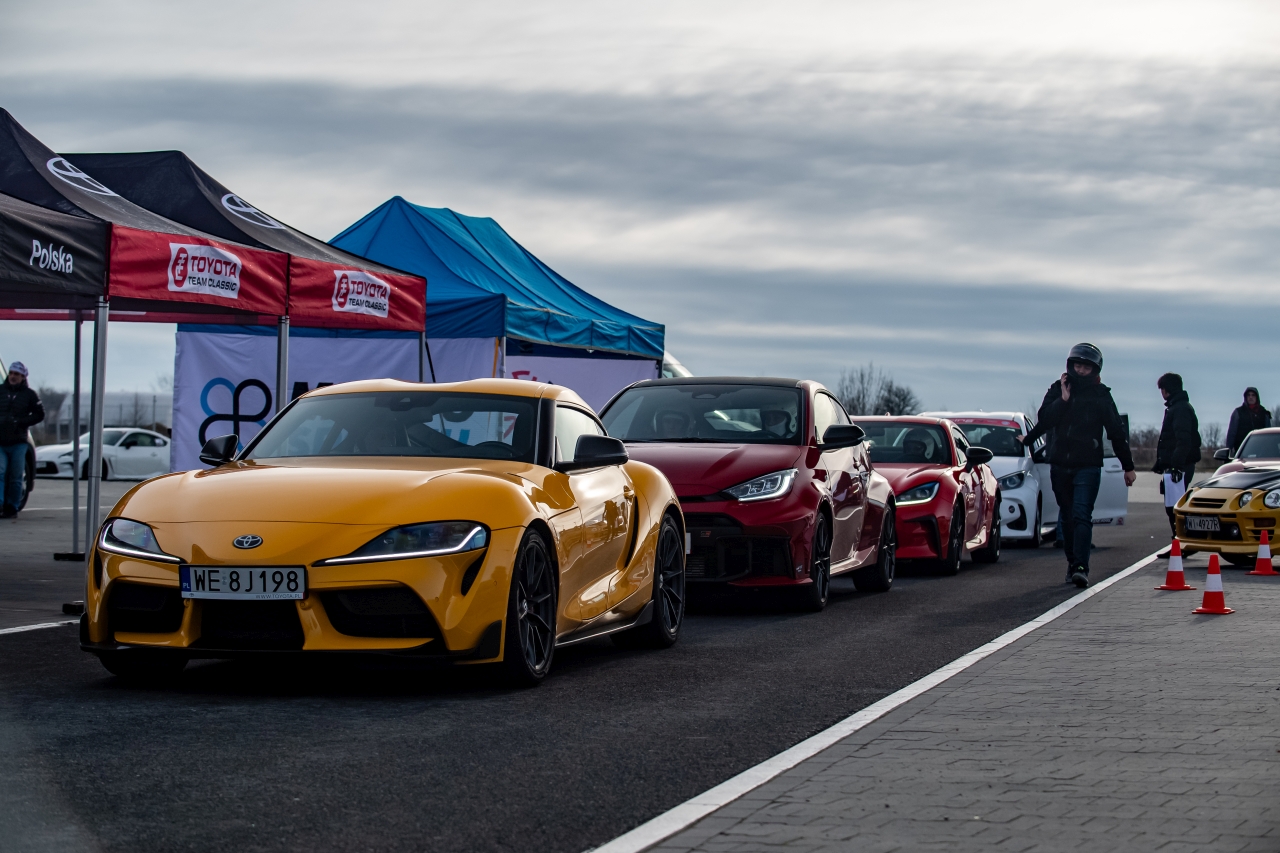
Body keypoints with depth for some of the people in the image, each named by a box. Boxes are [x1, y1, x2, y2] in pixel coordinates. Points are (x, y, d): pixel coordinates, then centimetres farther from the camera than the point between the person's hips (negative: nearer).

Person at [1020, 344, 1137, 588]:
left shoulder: (1100, 395, 2)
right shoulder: (1057, 389, 7)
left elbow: (1117, 432, 6)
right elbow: (1045, 420, -5)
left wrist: (1128, 466, 8)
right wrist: (1063, 400, -16)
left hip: (1088, 466, -3)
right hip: (1059, 465, 3)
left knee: (1082, 516, -14)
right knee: (1067, 517, 9)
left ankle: (1081, 567, -22)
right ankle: (1072, 563, 18)